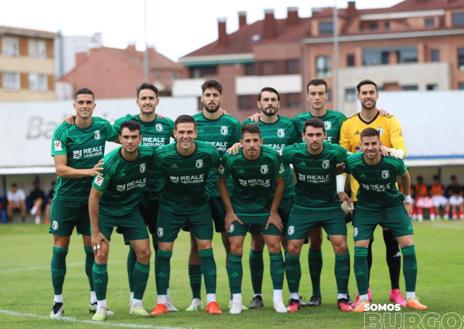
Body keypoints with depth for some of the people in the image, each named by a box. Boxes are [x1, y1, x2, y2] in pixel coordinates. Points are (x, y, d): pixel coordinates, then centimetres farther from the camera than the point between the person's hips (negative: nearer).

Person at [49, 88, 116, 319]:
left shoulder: (102, 126, -2)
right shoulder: (63, 132, -12)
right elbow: (60, 169, -18)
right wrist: (89, 171, -27)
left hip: (91, 196, 2)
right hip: (65, 197, -2)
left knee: (92, 247, 4)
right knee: (60, 248, 0)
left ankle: (95, 300, 13)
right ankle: (58, 301, 9)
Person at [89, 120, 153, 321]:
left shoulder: (148, 155, -16)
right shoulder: (109, 163, -27)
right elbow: (94, 196, -20)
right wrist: (95, 231, -19)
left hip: (131, 209, 4)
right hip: (105, 209, -4)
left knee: (144, 252, -4)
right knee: (101, 253, -16)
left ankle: (136, 304, 9)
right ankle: (101, 306, -4)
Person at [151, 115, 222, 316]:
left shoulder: (208, 152, -19)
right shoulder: (162, 155, -22)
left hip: (199, 205, 0)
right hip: (170, 206, 0)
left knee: (205, 247, -5)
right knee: (163, 249, -3)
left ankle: (211, 300, 2)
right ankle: (162, 302, 6)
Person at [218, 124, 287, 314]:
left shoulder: (272, 157, -19)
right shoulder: (231, 159, -20)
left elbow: (280, 182, -3)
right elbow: (221, 182, -2)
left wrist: (274, 212, -2)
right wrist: (229, 211, -4)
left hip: (266, 208, 1)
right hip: (239, 209, -1)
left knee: (275, 246, -7)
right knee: (235, 249, -8)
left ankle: (278, 299, 2)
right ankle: (236, 300, 1)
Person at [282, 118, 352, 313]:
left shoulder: (336, 153, -16)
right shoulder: (293, 153, -17)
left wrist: (341, 190, 7)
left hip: (331, 206, 0)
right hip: (302, 207, 0)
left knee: (341, 246, -12)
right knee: (292, 248, -8)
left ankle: (342, 297, 1)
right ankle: (294, 298, 7)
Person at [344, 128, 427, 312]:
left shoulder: (394, 163, -22)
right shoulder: (352, 163, -23)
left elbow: (404, 176, 2)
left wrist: (407, 199, 11)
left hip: (393, 205, 0)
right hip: (365, 206, 0)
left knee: (408, 245, -9)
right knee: (360, 247, -12)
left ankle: (411, 297, 0)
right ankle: (363, 299, -2)